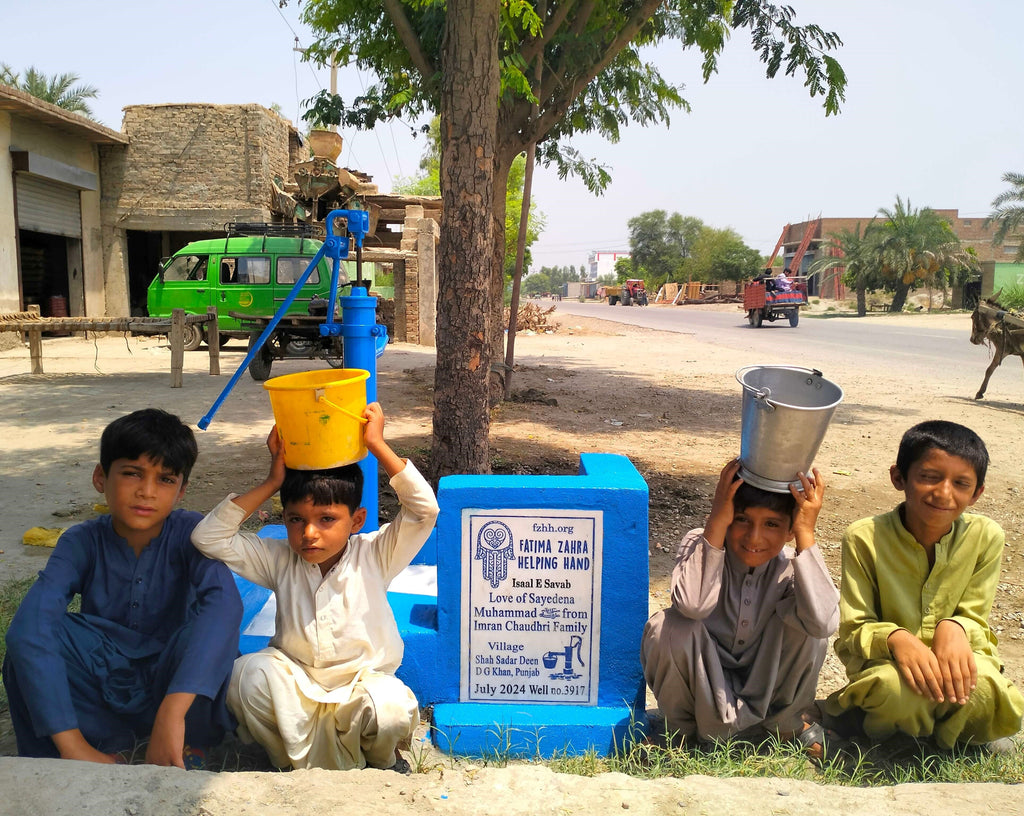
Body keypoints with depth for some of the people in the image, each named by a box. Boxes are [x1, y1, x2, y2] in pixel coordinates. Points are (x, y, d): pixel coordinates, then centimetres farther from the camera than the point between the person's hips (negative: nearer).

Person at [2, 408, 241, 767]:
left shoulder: (188, 533, -15)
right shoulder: (83, 542, -12)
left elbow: (224, 601, -35)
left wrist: (172, 711, -47)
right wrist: (72, 745, -38)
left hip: (169, 682, -1)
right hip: (100, 698, 1)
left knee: (212, 627, -30)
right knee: (33, 639, -23)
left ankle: (189, 755, -9)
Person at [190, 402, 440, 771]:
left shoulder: (374, 556, -8)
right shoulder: (280, 561, -1)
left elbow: (424, 510, -21)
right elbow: (208, 537, -9)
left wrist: (377, 444, -22)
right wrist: (272, 482, -12)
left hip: (361, 687, -1)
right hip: (295, 689, 2)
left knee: (393, 710, -34)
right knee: (249, 671, -28)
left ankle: (382, 760, 4)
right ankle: (302, 764, -7)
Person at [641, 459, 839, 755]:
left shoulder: (789, 567, -14)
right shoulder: (702, 544, -20)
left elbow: (823, 622, -36)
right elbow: (693, 606, -43)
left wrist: (806, 534, -34)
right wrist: (717, 522, -41)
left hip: (763, 683, 2)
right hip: (700, 683, -2)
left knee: (806, 626, -22)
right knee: (672, 628, -32)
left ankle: (787, 722, 4)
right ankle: (683, 728, -4)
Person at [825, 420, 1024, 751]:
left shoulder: (985, 537, -8)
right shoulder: (865, 538, -15)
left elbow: (975, 619, -2)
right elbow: (852, 630, -12)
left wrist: (954, 628, -28)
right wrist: (895, 638, -35)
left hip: (955, 660, 3)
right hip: (884, 664, -2)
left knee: (984, 691, -32)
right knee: (898, 688, -38)